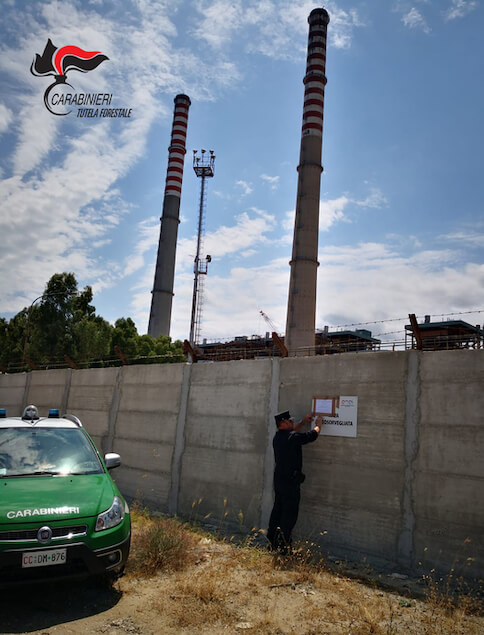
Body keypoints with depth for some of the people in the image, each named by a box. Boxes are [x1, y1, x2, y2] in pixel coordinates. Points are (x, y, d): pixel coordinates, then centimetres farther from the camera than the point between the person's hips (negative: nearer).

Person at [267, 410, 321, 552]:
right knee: (290, 513, 0)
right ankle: (283, 545, 3)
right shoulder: (292, 438, -18)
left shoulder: (278, 436, 7)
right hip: (291, 480, -8)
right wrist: (318, 424, 12)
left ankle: (272, 542, 22)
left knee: (277, 510, 15)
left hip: (278, 478, 8)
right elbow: (312, 435, -7)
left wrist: (303, 422, 31)